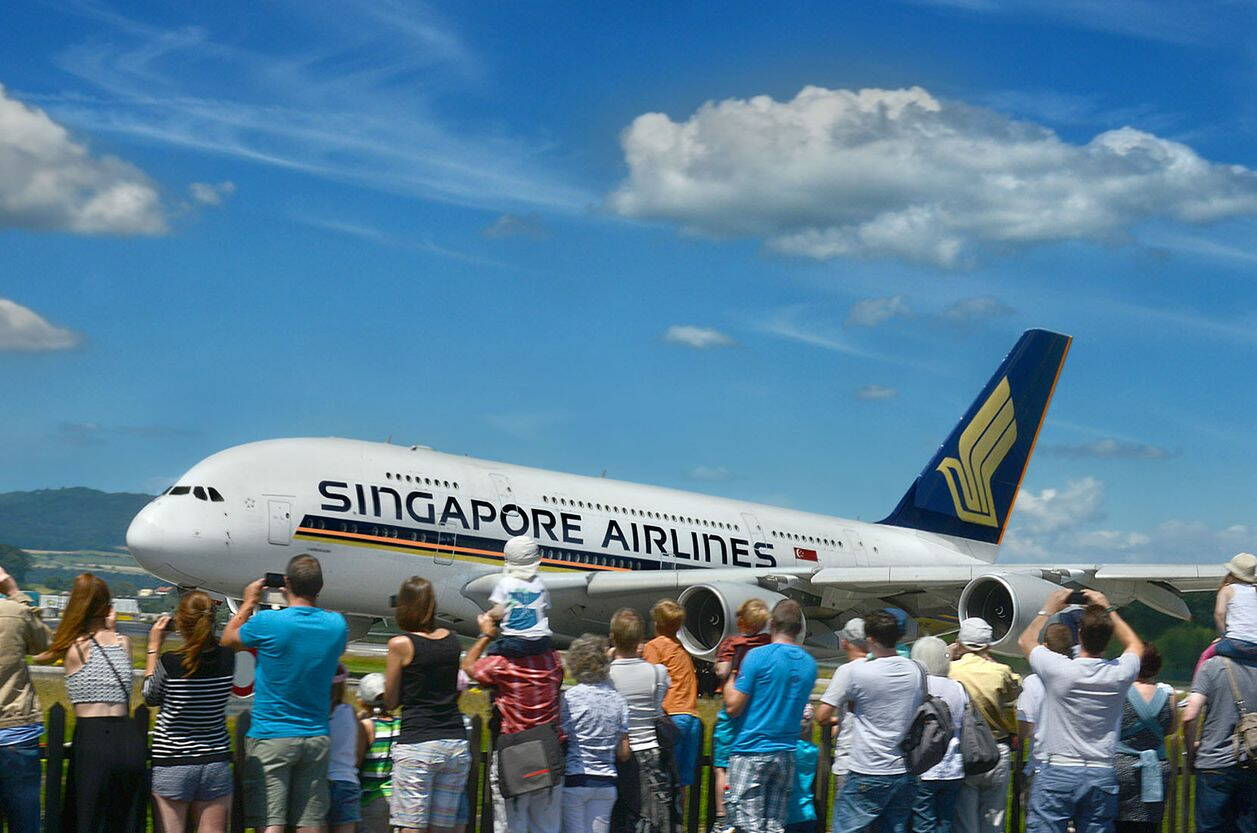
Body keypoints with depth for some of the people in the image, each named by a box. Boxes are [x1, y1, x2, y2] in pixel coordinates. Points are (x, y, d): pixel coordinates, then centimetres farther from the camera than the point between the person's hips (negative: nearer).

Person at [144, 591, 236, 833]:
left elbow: (151, 697, 5)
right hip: (216, 763, 3)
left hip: (171, 765, -3)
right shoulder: (228, 659, -5)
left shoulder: (169, 662, -14)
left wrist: (154, 648, 11)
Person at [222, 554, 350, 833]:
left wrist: (248, 603, 21)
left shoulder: (267, 623, -13)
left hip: (270, 738, -4)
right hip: (316, 737, 4)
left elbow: (227, 640, 6)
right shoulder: (336, 625, -2)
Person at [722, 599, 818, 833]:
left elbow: (733, 707, -11)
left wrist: (729, 679, 7)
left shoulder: (759, 656, -11)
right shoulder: (809, 664, 7)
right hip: (786, 754, 6)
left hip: (751, 752, -6)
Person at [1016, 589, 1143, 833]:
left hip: (1056, 772, -3)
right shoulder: (1120, 673, -4)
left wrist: (1049, 608, 21)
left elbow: (1026, 640, 10)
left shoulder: (1058, 669, -13)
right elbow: (1135, 645, 22)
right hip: (1101, 775, 3)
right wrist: (1107, 610, 26)